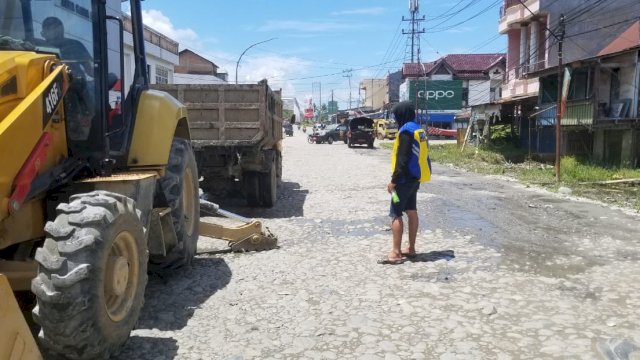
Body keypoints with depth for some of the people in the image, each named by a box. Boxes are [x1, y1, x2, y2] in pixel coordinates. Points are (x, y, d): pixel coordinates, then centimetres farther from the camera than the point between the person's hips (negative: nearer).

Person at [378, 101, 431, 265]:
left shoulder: (406, 131, -17)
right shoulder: (419, 130, 12)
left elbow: (402, 159, -22)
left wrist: (394, 180, -18)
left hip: (405, 179, -10)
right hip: (415, 178, 10)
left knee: (395, 214, -6)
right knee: (412, 212, 14)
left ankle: (396, 253, -6)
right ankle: (411, 248, 22)